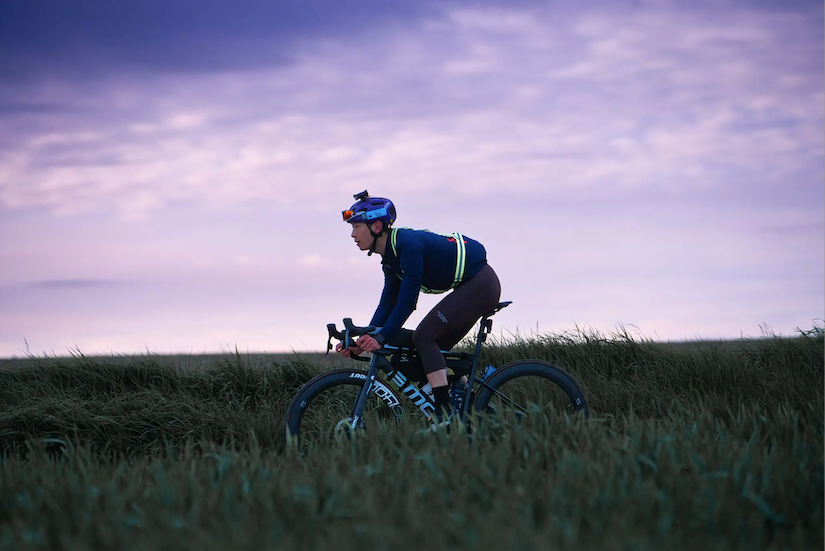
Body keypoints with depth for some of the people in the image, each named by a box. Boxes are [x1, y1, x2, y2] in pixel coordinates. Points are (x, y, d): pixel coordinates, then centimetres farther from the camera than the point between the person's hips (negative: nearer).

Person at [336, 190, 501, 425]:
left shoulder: (408, 243, -21)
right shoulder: (391, 257, 9)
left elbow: (407, 301, -25)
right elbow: (388, 304, 9)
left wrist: (382, 338, -26)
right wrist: (364, 341, -1)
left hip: (480, 284, -10)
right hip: (473, 288, 10)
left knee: (424, 336, -15)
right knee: (435, 350, 9)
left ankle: (445, 415, -19)